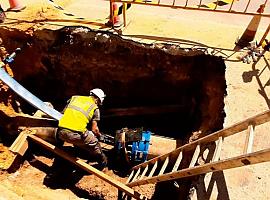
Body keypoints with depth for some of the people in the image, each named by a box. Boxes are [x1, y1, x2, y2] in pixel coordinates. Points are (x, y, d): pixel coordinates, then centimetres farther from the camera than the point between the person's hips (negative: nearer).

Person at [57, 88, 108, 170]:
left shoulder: (74, 97, 19)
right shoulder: (95, 108, 10)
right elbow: (94, 129, 7)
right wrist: (99, 134, 28)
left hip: (61, 132, 5)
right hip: (76, 135, -4)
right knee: (94, 143, 20)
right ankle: (102, 161, 37)